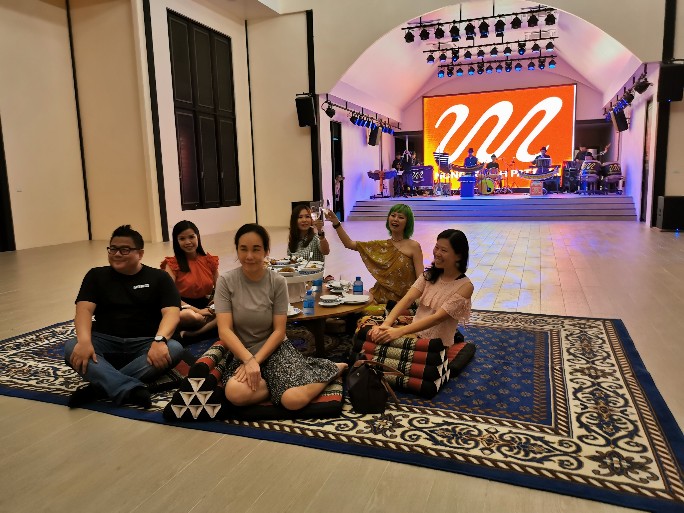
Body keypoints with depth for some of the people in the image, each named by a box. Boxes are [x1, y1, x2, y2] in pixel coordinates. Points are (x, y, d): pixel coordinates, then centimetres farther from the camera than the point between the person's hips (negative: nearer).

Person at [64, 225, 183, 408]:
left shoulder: (159, 277, 7)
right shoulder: (96, 275, 13)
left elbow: (171, 313, -8)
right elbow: (84, 309, -2)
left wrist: (159, 340, -29)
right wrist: (84, 341, -24)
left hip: (145, 344, -1)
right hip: (105, 342, 2)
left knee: (174, 349, -31)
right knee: (71, 348, -28)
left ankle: (100, 386, -31)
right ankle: (131, 389, -43)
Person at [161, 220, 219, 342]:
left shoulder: (209, 260, 6)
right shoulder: (172, 264, -4)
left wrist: (213, 306, -11)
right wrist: (197, 310, -20)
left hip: (206, 305, 6)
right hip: (184, 307, -5)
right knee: (193, 318, -42)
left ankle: (190, 335, -23)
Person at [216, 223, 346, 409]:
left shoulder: (277, 282, -7)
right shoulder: (226, 282, -8)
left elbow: (279, 331, -7)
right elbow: (224, 331, -13)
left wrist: (256, 360, -19)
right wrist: (249, 360, -27)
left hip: (275, 349, -1)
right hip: (242, 353, 1)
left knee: (295, 399, -26)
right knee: (235, 393, -32)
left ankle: (333, 369, 4)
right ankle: (282, 382, -4)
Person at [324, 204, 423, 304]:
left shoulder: (413, 246, -3)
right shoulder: (381, 245, 11)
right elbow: (349, 244, 10)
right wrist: (336, 222, -2)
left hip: (402, 302, -5)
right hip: (380, 298, 5)